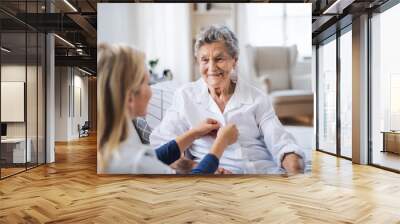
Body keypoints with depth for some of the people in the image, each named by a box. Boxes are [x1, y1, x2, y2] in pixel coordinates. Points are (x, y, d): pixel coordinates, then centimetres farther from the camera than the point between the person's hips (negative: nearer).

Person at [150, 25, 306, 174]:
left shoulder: (257, 99, 8)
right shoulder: (185, 96, 7)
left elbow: (281, 143, 0)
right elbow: (160, 142, 1)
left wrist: (294, 167, -23)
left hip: (264, 169, 2)